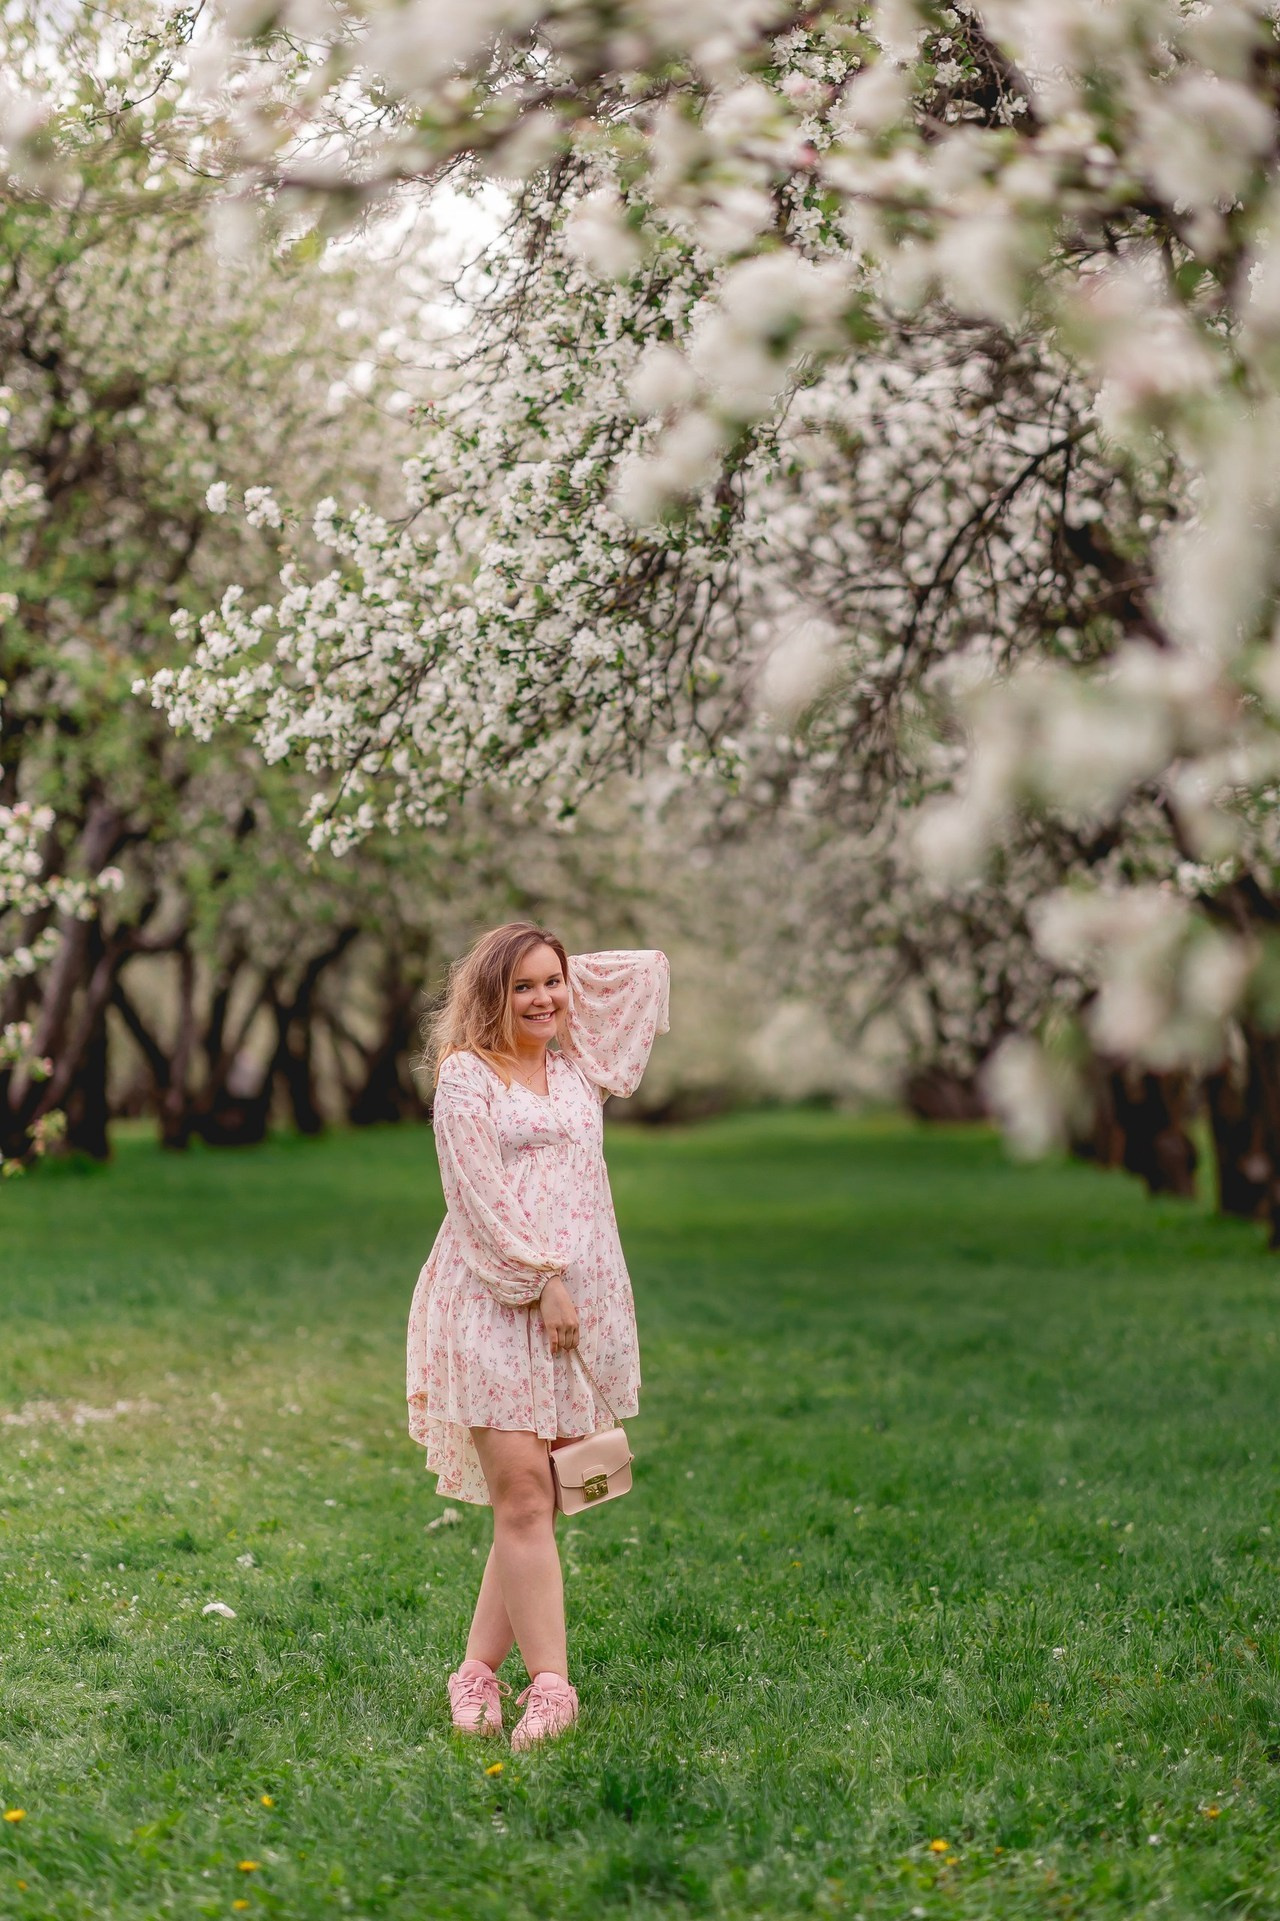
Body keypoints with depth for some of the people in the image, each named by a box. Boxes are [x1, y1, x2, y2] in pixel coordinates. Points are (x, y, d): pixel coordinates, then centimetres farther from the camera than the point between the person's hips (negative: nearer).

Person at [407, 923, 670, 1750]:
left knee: (533, 1502, 3)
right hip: (495, 1302, -5)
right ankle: (551, 1688, -11)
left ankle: (480, 1671, 11)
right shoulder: (466, 1076, 1)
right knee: (523, 1497, -11)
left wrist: (568, 969, 20)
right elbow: (480, 1194, -8)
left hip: (581, 1305, 6)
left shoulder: (579, 1071, 18)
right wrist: (540, 1279, -14)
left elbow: (651, 969, 25)